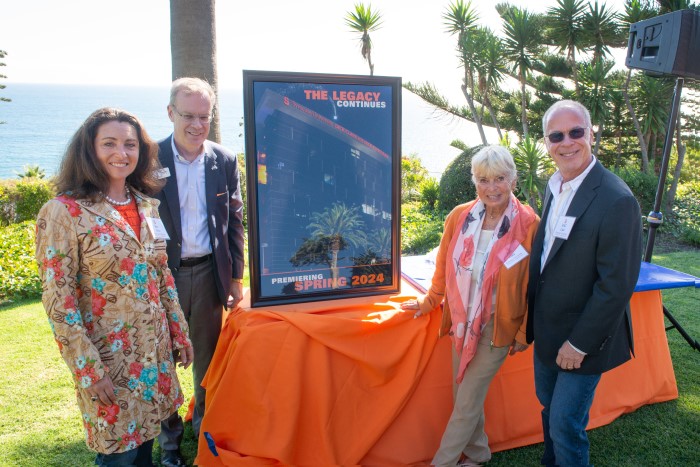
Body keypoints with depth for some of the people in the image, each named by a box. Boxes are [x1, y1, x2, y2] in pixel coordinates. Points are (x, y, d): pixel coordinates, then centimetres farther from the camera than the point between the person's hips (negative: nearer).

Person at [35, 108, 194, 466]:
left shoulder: (147, 206, 5)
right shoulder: (64, 211, -14)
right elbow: (58, 300, -15)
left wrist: (179, 332, 11)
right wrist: (88, 370, -16)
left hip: (155, 352, 5)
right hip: (107, 359, -5)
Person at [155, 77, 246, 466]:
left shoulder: (225, 161, -1)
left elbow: (235, 221, 4)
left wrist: (236, 277, 3)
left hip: (209, 272, 2)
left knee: (208, 356, 17)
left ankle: (205, 426, 38)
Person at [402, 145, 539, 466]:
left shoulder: (529, 225, -15)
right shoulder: (459, 217, -5)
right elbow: (444, 266, 9)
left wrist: (524, 334, -5)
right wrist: (429, 302, 17)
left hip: (496, 328, -4)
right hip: (462, 323, 4)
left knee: (467, 404, 4)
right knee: (466, 397, 18)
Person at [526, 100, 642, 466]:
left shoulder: (617, 200, -22)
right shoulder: (553, 187, 2)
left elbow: (616, 285, -22)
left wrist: (579, 344, -17)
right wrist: (531, 319, 12)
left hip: (581, 339, -7)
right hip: (547, 332, 7)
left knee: (566, 425, 5)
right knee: (550, 409, 23)